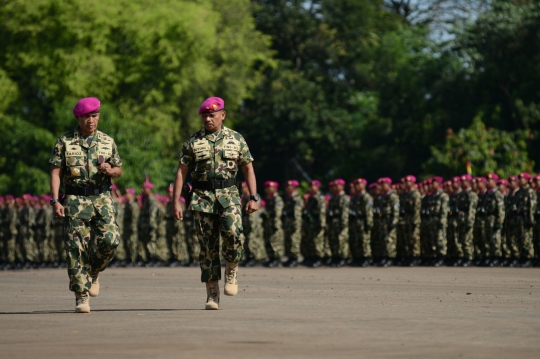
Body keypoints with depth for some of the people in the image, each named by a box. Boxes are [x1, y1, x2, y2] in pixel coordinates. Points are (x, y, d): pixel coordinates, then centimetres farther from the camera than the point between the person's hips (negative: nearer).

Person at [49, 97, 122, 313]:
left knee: (110, 240, -16)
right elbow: (55, 173, -1)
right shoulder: (65, 142, 2)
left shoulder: (107, 142, 9)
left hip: (102, 199, 2)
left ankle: (93, 272, 14)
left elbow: (119, 170, 17)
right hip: (75, 200, -2)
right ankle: (81, 296, 0)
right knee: (76, 248, -6)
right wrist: (55, 201, -12)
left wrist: (110, 171, -7)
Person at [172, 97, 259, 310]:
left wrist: (254, 197, 1)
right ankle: (212, 295, 5)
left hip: (228, 196, -1)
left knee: (233, 232, -25)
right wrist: (176, 202, -1)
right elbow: (181, 172, 6)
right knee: (208, 245, 0)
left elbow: (248, 169, 10)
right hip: (203, 197, 1)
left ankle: (232, 270, 1)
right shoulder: (193, 142, 7)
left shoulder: (236, 139, 8)